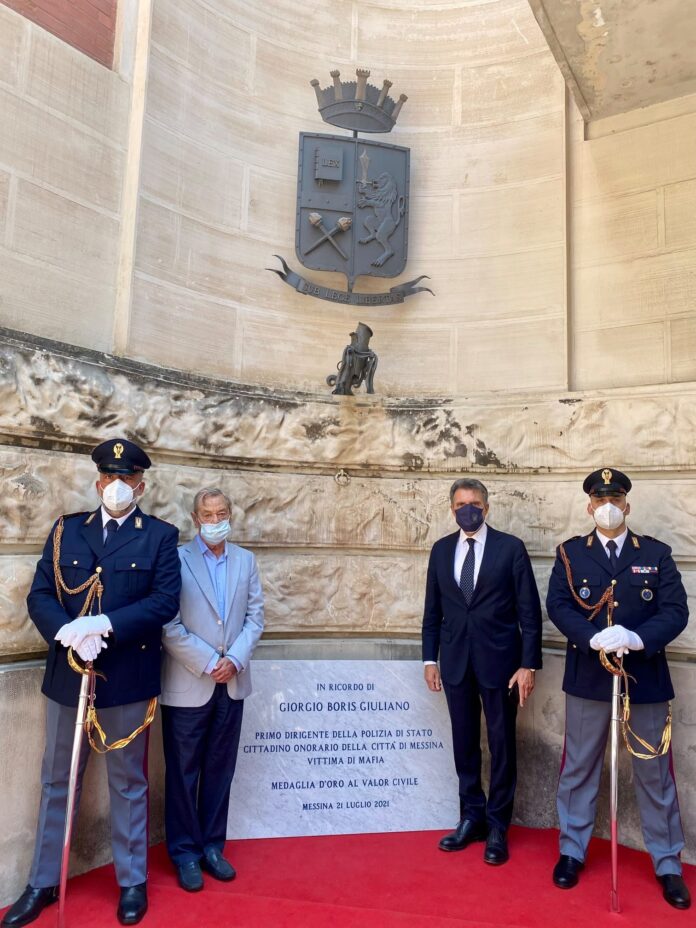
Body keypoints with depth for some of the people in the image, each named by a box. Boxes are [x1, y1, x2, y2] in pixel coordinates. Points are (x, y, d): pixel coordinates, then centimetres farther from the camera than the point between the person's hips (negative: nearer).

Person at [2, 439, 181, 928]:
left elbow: (165, 600, -12)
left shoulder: (160, 535, -3)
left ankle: (133, 882, 31)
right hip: (67, 674, 3)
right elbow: (40, 595, 0)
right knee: (56, 783, 18)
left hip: (128, 678, -3)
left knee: (128, 785, 13)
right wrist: (68, 634, -19)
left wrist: (105, 625, -23)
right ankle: (43, 883, 37)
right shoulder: (66, 530, 6)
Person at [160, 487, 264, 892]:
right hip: (188, 684, -3)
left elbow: (255, 616, 4)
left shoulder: (246, 560, 5)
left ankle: (212, 846, 31)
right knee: (183, 772, 10)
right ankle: (185, 852, 26)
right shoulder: (176, 559, -8)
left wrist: (235, 659, -9)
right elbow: (168, 624, -12)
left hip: (232, 683, 4)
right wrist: (207, 663, -14)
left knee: (220, 770, 15)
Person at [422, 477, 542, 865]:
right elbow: (433, 609, 9)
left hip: (499, 659, -3)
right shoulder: (441, 549, 5)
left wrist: (529, 664, -10)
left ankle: (498, 826, 25)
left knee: (502, 744, 9)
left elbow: (529, 610, -6)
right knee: (465, 743, 13)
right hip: (455, 659, 3)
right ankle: (472, 817, 30)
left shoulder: (511, 547, -6)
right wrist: (430, 659, 5)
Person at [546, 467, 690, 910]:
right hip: (588, 679, 0)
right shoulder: (570, 553, 1)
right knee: (579, 769, 12)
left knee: (655, 774, 13)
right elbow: (558, 605, -9)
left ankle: (668, 864, 31)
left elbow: (676, 610, -6)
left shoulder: (657, 553, 3)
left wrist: (638, 638, -23)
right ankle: (572, 852, 30)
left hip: (645, 679, 1)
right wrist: (595, 638, -25)